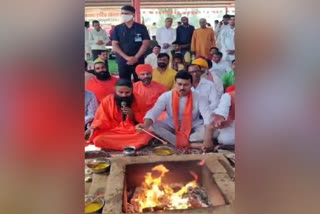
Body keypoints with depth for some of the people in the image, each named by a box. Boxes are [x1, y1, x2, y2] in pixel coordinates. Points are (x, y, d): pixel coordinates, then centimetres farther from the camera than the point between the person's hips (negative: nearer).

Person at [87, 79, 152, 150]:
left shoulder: (136, 101, -1)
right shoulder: (108, 100, -3)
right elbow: (101, 119, 0)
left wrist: (132, 115, -15)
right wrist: (93, 128, -20)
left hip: (132, 132, -1)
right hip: (112, 131, 1)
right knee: (98, 139, -31)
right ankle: (131, 146, -21)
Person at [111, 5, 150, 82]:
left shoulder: (141, 28, 2)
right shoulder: (117, 29, 5)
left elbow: (145, 44, -3)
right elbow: (114, 45, 0)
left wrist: (136, 57, -13)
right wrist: (127, 57, -12)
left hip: (138, 61, -1)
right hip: (122, 61, 1)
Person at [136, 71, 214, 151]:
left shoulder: (198, 98, -16)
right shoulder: (166, 96, -13)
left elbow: (208, 118, -27)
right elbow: (153, 112, -23)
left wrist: (208, 139, -44)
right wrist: (145, 125, -46)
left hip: (192, 128, -1)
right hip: (172, 127, 1)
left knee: (212, 129, -28)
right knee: (153, 126, -27)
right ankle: (190, 144, -29)